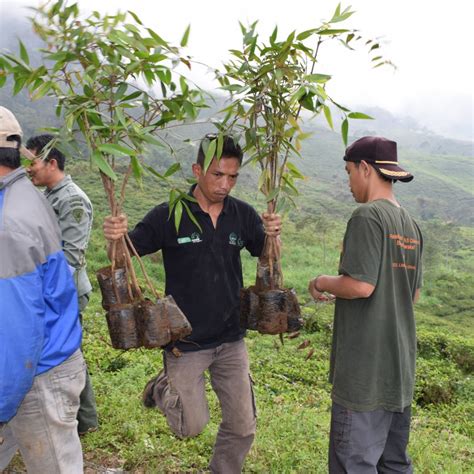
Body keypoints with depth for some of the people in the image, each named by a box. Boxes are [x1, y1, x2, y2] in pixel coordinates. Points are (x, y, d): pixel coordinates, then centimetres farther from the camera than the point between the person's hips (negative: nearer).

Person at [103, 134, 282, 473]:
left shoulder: (243, 214, -4)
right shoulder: (169, 215, -14)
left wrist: (273, 235, -17)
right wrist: (116, 236, -32)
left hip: (231, 338, 4)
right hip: (185, 340, -3)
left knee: (243, 427, 13)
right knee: (192, 427, 8)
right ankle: (163, 388, 37)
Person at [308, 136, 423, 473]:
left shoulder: (367, 216, -15)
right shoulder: (411, 224, 10)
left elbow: (361, 285, -23)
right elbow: (414, 293, 15)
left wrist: (322, 283, -5)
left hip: (366, 369, -8)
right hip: (400, 366, 8)